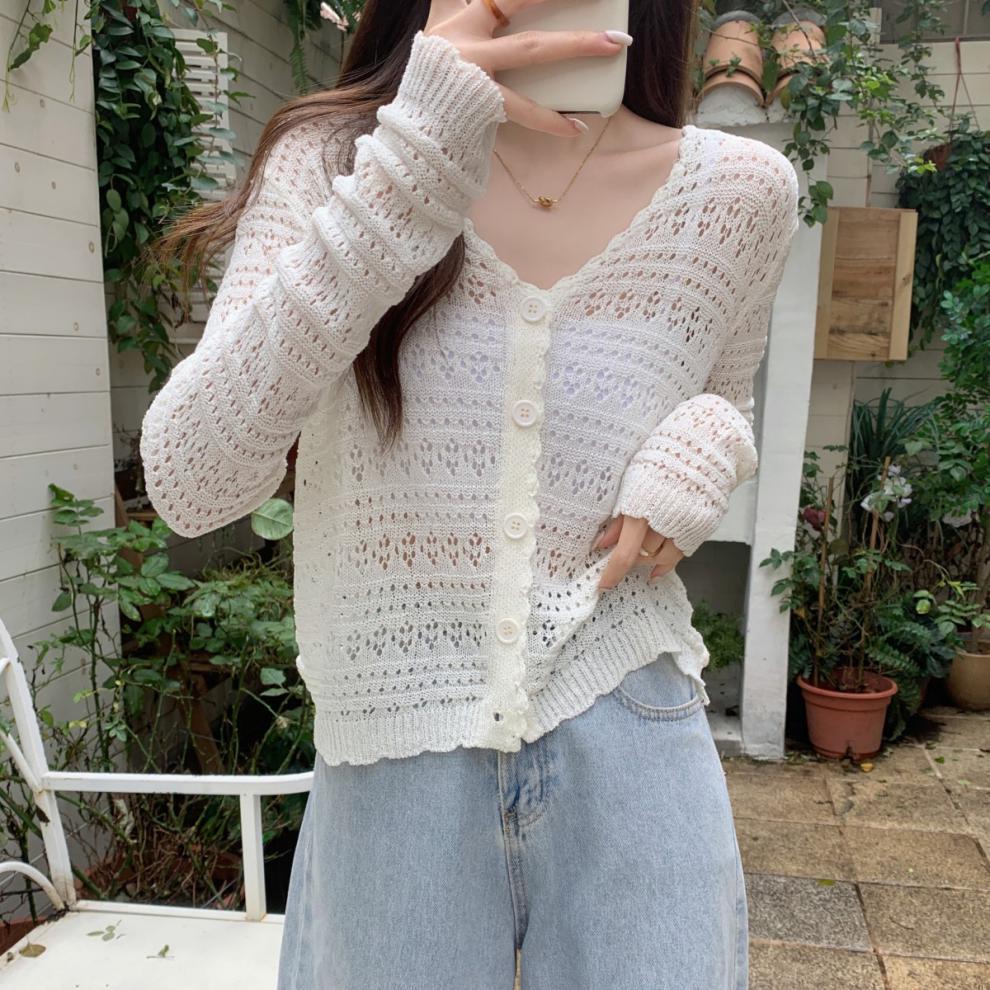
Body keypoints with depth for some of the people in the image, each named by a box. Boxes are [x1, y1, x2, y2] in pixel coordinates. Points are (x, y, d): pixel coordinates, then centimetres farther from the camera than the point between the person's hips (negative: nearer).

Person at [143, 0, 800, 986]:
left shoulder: (742, 190, -2)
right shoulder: (331, 159, -7)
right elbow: (189, 484, -19)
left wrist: (705, 446, -8)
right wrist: (413, 163, -27)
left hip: (631, 748, 2)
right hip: (395, 758, 0)